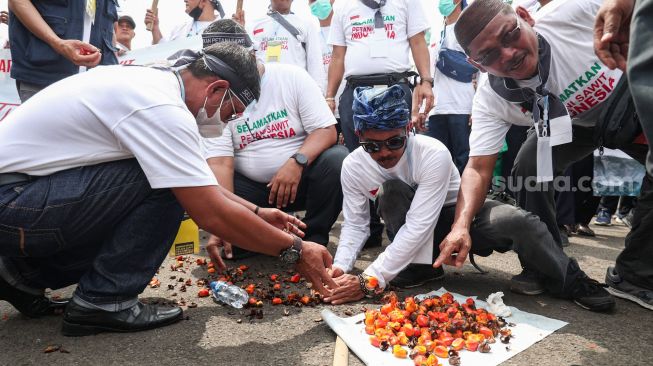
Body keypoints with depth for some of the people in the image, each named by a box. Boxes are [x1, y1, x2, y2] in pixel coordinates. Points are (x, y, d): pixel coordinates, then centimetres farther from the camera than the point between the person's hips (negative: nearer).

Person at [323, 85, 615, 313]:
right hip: (409, 225, 3)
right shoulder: (352, 166, -17)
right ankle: (419, 267, -13)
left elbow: (418, 228, -36)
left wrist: (369, 281, -40)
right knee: (390, 190, -31)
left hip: (456, 215, -2)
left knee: (519, 221, -32)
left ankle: (571, 281, -6)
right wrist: (340, 267, -27)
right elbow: (355, 224, -7)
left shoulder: (434, 154, -31)